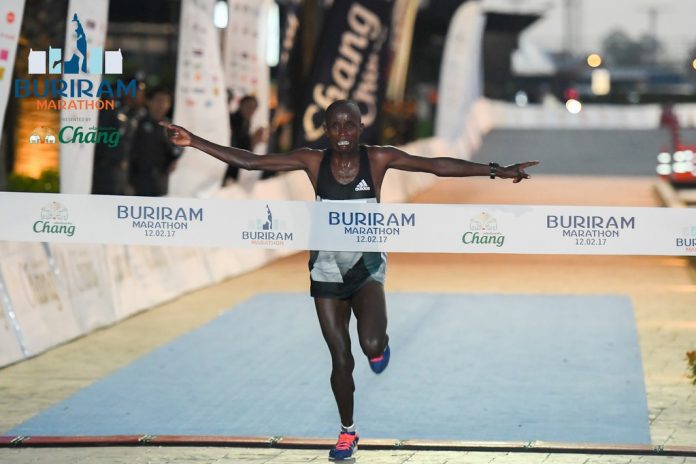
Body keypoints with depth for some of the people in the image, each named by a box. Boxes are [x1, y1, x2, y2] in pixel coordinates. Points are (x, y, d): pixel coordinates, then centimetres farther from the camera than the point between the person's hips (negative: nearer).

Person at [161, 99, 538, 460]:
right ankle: (347, 432, 27)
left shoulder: (379, 159, -10)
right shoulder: (312, 161, -8)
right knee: (341, 359, 5)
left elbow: (437, 166, -10)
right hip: (326, 270, 1)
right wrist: (194, 142, -16)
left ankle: (380, 345, 17)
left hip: (366, 266, -1)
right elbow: (249, 161, -9)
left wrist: (496, 170, -13)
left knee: (371, 345, -22)